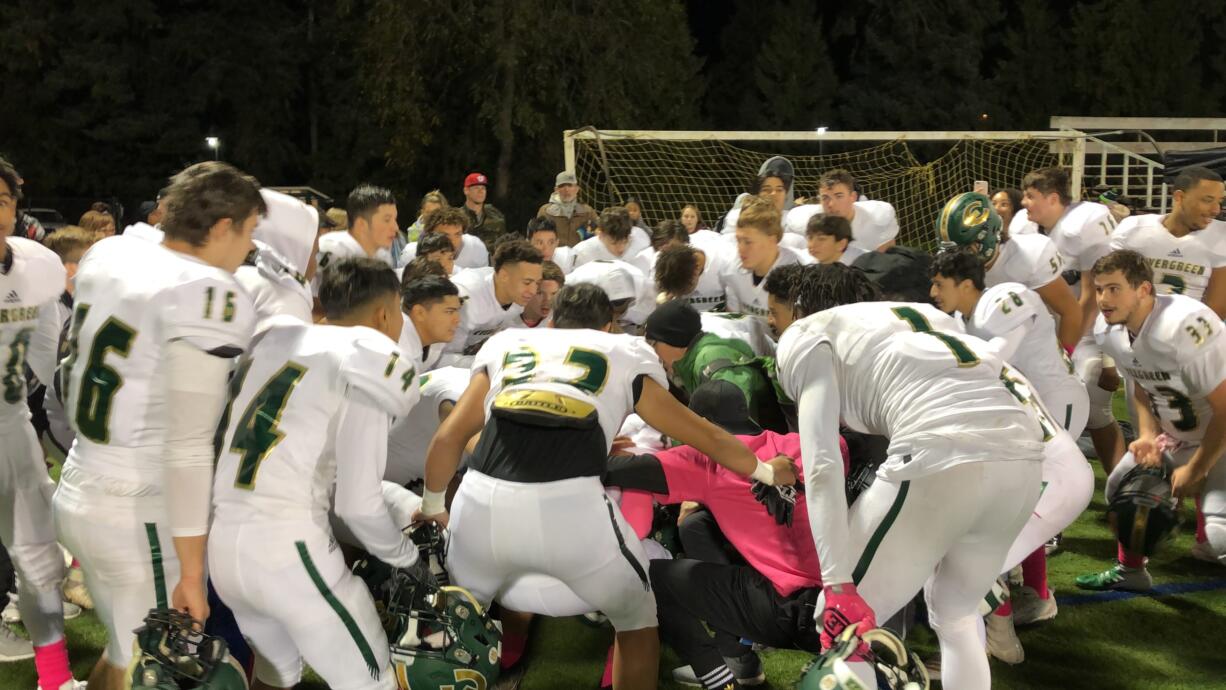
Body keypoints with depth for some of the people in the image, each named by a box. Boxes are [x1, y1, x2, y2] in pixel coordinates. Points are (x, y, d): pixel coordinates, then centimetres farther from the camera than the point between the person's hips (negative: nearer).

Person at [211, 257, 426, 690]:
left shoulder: (275, 339, 15)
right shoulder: (370, 367, -4)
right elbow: (358, 503, -7)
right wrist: (405, 557, 11)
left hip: (219, 543, 7)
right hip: (288, 547, -7)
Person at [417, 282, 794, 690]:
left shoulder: (505, 344, 27)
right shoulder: (624, 353, 24)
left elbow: (448, 438, 23)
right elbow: (706, 437, 32)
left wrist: (432, 507, 41)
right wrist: (766, 472, 48)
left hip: (482, 502, 2)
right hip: (570, 505, -2)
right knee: (637, 623, 24)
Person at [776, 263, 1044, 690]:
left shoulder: (808, 336, 16)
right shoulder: (921, 312, 35)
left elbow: (821, 467, 2)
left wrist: (837, 586, -4)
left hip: (941, 459, -7)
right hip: (1023, 456, 7)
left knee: (839, 626, 11)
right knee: (955, 617, 29)